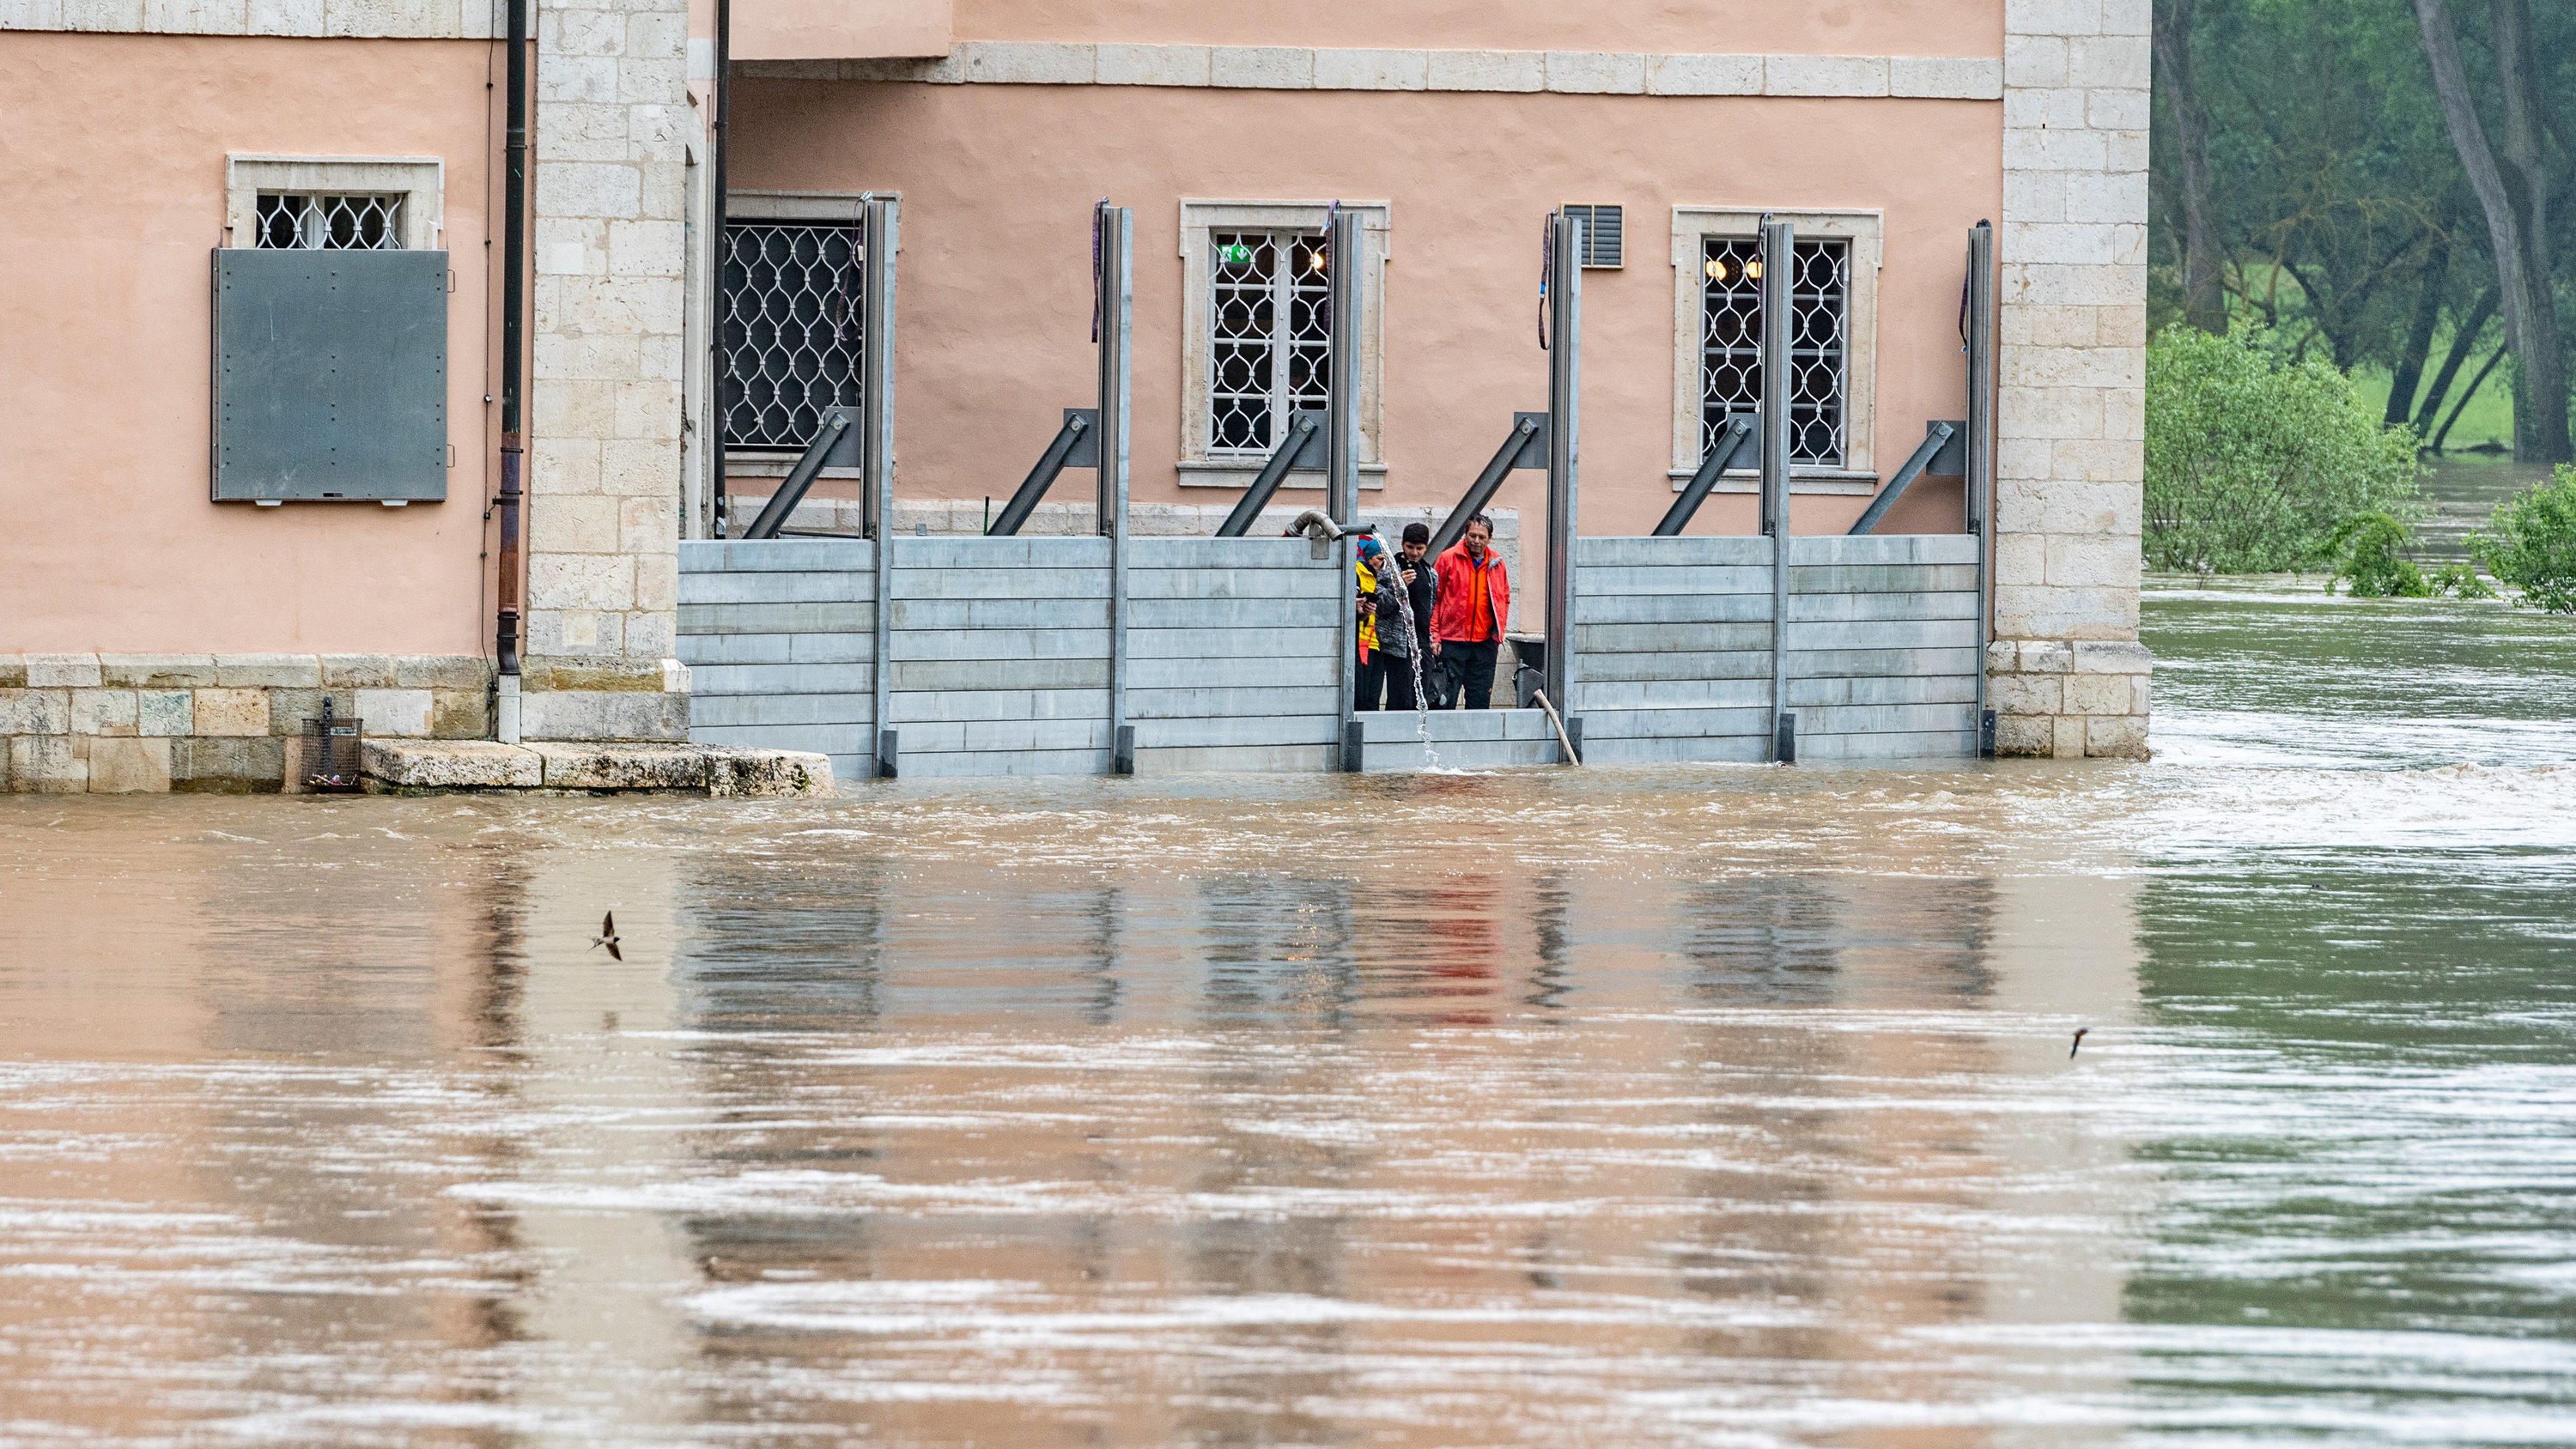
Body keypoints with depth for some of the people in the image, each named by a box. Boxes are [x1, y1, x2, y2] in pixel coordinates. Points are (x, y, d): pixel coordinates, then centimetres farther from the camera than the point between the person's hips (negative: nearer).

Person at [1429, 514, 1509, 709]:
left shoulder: (1497, 564, 9)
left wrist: (1498, 633, 8)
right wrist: (1434, 637, -7)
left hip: (1485, 642, 3)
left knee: (1480, 700, 5)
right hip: (1452, 640, -3)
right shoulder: (1449, 559, -2)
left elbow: (1505, 600, 19)